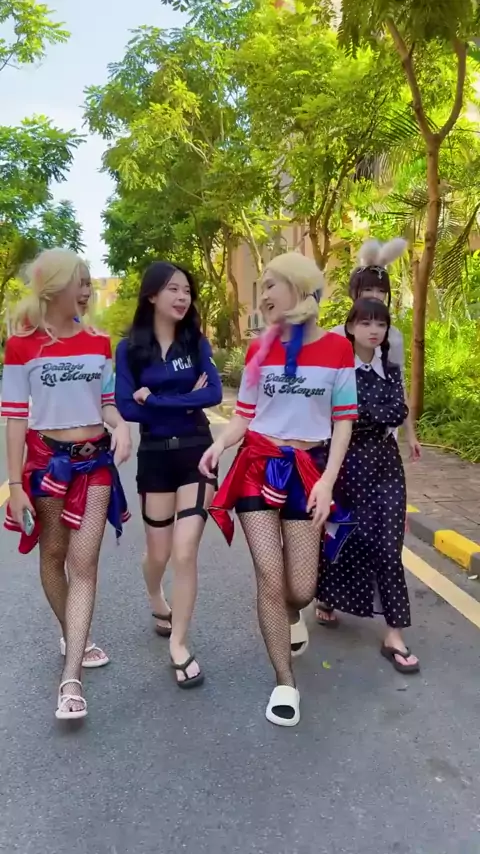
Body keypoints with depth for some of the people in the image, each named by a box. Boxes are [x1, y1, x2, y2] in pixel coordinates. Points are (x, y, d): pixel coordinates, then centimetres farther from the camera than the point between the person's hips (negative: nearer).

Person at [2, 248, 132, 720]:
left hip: (95, 459, 2)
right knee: (53, 554, 12)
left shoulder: (98, 343, 5)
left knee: (84, 562, -4)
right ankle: (72, 635, 37)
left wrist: (121, 426, -11)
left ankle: (70, 679, -2)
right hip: (47, 459, -2)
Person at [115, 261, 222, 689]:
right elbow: (126, 408, -11)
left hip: (196, 452, 0)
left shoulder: (197, 341, 0)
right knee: (159, 552, 14)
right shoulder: (130, 348, -2)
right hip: (155, 456, 1)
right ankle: (156, 599, 49)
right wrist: (185, 400, -13)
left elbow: (214, 394, -14)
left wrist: (155, 399, -16)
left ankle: (179, 646, 8)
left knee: (185, 552, -7)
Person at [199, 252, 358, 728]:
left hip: (307, 471, -1)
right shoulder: (259, 350, 3)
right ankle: (284, 682, 14)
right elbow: (244, 416, 5)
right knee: (269, 576, -5)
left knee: (301, 590, 3)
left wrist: (327, 480, -10)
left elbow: (343, 421, -1)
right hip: (258, 468, 1)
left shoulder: (337, 349, -4)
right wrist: (219, 444, -15)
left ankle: (290, 616, 43)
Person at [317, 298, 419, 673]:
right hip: (346, 463, -3)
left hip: (384, 463, 3)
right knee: (341, 539, 7)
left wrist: (359, 411, -12)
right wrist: (378, 416, -12)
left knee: (388, 547, -2)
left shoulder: (390, 370, 8)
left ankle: (394, 635, 4)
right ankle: (329, 600, 35)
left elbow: (399, 414, -8)